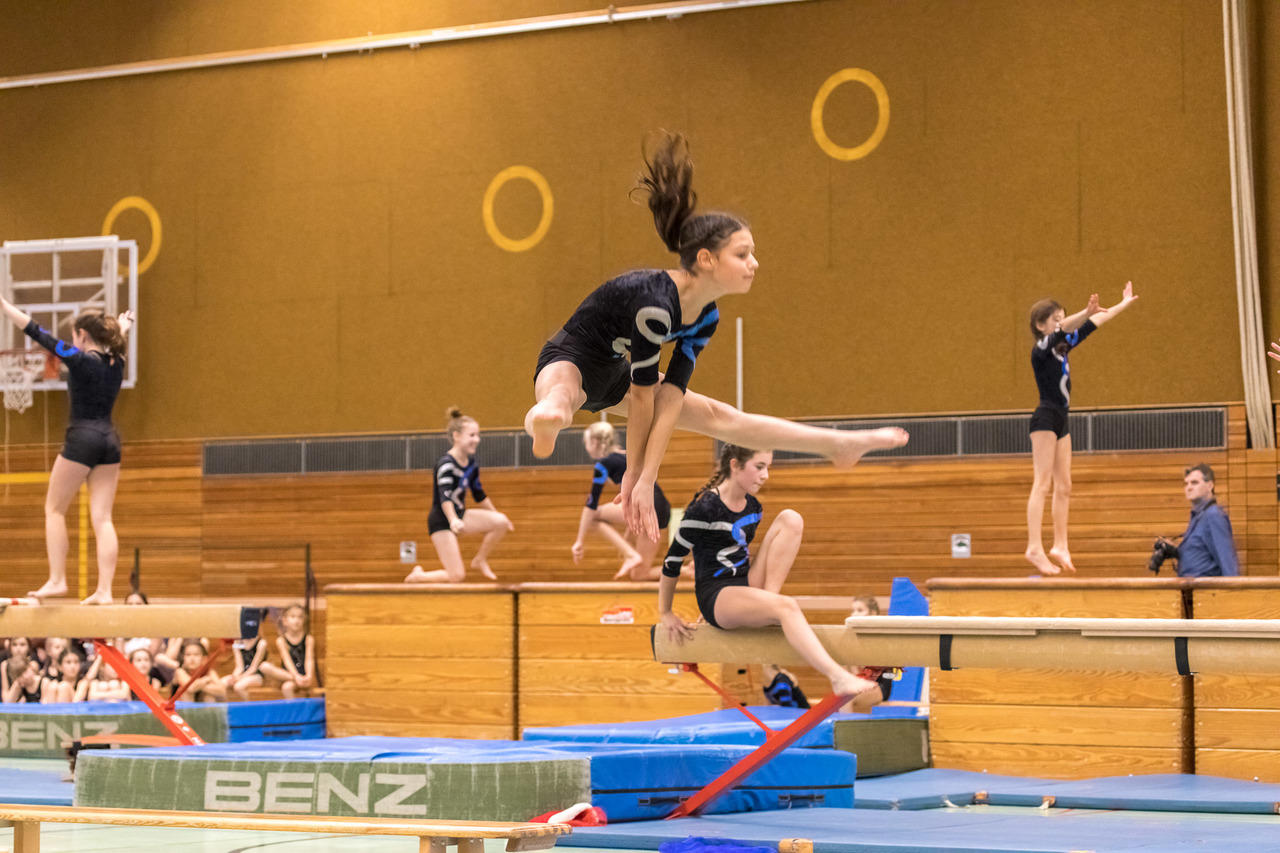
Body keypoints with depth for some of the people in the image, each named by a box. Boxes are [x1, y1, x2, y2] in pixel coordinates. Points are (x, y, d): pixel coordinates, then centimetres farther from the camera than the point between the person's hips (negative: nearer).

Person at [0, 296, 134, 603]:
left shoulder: (80, 359, -9)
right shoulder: (116, 361, 9)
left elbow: (37, 333, -9)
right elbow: (115, 342, 34)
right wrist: (122, 326, 58)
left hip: (82, 439, -6)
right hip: (110, 440, 6)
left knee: (54, 509, 7)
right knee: (102, 517, 3)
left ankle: (57, 580, 0)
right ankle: (104, 590, -4)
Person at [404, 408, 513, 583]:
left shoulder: (472, 463, 3)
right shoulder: (446, 464, -21)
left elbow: (479, 494, 18)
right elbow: (445, 495, -36)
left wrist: (496, 515, 19)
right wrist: (453, 520, -53)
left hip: (460, 515, 8)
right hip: (441, 521, -8)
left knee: (501, 522, -15)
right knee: (456, 576, -14)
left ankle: (480, 561, 4)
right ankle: (417, 576, 11)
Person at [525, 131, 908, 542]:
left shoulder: (706, 317, -6)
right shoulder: (654, 300, -33)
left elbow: (671, 397, -10)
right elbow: (642, 395, -26)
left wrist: (646, 479, -14)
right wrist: (633, 471, -18)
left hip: (612, 376, 9)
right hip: (569, 363, -9)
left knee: (719, 417, 18)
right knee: (563, 396, -47)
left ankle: (840, 445, 29)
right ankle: (547, 417, -85)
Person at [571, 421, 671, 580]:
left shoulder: (604, 464, 2)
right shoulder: (628, 457, 27)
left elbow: (591, 504, 0)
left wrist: (580, 542, 3)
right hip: (662, 511, 9)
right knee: (640, 575, 13)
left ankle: (631, 556, -6)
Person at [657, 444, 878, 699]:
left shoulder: (752, 506, 11)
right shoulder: (704, 508, -14)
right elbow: (673, 559, -7)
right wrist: (665, 614, -1)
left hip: (747, 586, 8)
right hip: (716, 595, -8)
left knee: (790, 519, -5)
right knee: (786, 607, -36)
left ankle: (769, 596, -16)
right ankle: (838, 678, -48)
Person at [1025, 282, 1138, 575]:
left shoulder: (1062, 346, 14)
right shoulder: (1041, 350, -10)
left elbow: (1091, 326, 24)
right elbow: (1061, 330, -30)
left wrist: (1123, 304, 32)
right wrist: (1086, 312, -47)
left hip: (1060, 420, 9)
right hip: (1045, 418, -9)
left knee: (1063, 487, 9)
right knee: (1042, 483, -15)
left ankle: (1060, 546, 13)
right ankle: (1034, 547, -21)